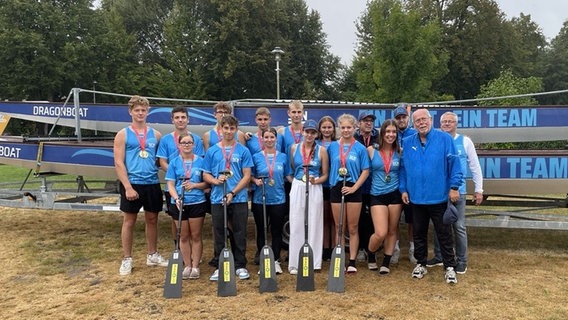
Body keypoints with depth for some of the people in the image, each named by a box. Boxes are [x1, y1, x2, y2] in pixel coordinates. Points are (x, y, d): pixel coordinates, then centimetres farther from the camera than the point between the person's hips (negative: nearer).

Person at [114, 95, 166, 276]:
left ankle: (152, 255, 26)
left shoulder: (155, 134, 8)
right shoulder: (123, 135, -1)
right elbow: (118, 163, -7)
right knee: (129, 221, 5)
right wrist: (128, 187, -15)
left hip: (152, 183, 4)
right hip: (132, 184, -3)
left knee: (152, 220, 12)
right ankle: (127, 259, 16)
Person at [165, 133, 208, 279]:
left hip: (197, 203, -1)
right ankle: (187, 266, 22)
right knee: (183, 236, 9)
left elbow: (207, 183, 2)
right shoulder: (174, 163, 2)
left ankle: (195, 266, 17)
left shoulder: (201, 161, 0)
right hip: (179, 204, 1)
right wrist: (177, 198, -18)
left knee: (196, 236, 6)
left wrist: (194, 185, -15)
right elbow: (170, 185, -2)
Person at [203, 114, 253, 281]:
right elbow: (205, 175, 8)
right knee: (219, 234, 8)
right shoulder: (212, 151, 5)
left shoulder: (243, 151, 1)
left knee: (240, 234, 6)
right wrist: (216, 180, -13)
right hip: (217, 199, 1)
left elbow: (247, 176, -2)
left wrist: (232, 193, -13)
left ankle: (240, 266, 19)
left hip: (239, 199, -1)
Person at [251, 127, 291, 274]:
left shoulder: (283, 157, 4)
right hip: (260, 200, 0)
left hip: (278, 200, 1)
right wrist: (255, 180, -15)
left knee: (277, 231, 7)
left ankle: (276, 261, 18)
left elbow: (288, 176, 9)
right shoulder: (256, 157, 1)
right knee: (261, 231, 8)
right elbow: (250, 176, 5)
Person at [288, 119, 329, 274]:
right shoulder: (294, 148, 6)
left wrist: (316, 181, -13)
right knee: (296, 226, 2)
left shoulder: (321, 150, 1)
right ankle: (295, 263, 8)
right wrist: (294, 181, 1)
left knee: (314, 225, 2)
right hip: (297, 188, 1)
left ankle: (313, 262, 12)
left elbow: (325, 174, 4)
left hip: (315, 190, -1)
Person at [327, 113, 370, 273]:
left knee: (353, 228, 4)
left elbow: (365, 171, -2)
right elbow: (328, 168, 12)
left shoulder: (360, 148, 0)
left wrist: (354, 187, -12)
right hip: (336, 189, 2)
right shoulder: (332, 147, 5)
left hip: (353, 190, -2)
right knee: (339, 228, 7)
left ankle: (352, 262, 10)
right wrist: (331, 183, -1)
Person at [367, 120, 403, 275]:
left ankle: (386, 262, 25)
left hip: (395, 194, 2)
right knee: (381, 233, -10)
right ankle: (370, 255, 21)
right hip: (377, 196, -2)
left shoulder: (400, 151, 2)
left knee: (392, 231, 9)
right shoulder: (371, 150, -4)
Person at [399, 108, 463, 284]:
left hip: (439, 197, -3)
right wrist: (403, 189, 3)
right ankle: (421, 264, 29)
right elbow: (403, 168, 8)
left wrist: (454, 187, -11)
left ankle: (450, 267, 19)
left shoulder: (444, 139, -6)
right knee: (419, 233, 15)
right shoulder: (407, 143, 4)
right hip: (416, 197, 3)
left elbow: (454, 163, -8)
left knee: (444, 234, 7)